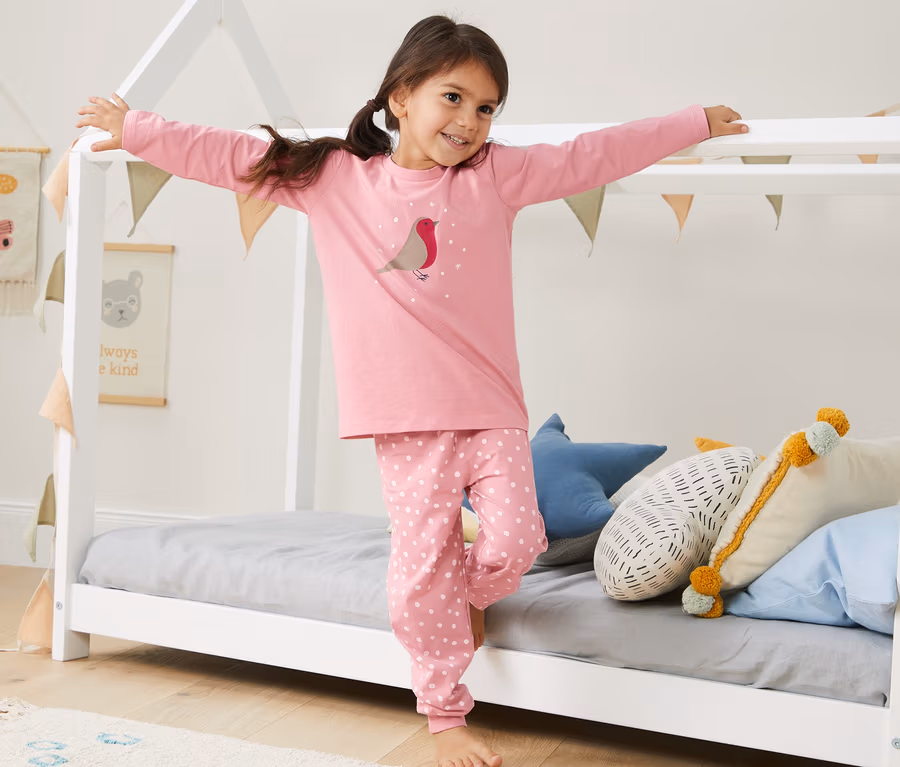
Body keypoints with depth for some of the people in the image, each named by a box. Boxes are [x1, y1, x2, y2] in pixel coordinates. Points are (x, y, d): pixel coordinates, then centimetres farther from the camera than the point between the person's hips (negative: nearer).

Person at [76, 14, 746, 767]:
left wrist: (693, 124, 14)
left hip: (492, 407, 1)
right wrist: (136, 130, 8)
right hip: (407, 419, -1)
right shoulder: (332, 178, 3)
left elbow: (598, 154, 10)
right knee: (423, 562, 1)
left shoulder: (498, 175, 6)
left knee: (514, 542, -7)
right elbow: (228, 155, 8)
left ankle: (468, 600, 29)